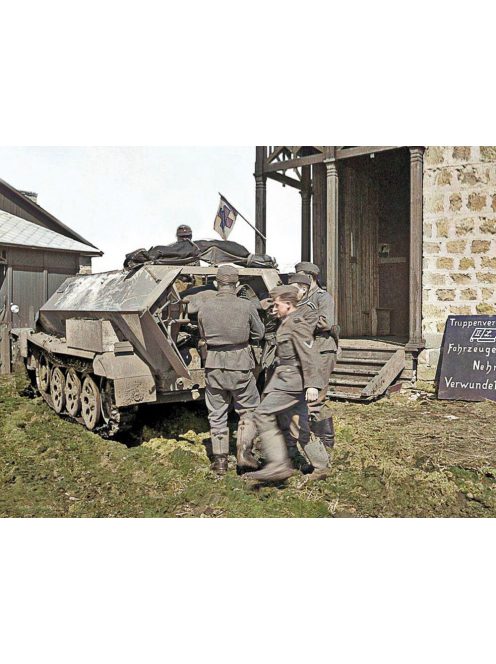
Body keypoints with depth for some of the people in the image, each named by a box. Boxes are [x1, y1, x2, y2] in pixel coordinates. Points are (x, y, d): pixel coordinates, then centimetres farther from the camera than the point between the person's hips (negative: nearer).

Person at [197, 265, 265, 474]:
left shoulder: (204, 307, -4)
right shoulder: (246, 306, -10)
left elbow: (203, 335, 9)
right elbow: (259, 334, 3)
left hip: (214, 365, 2)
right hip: (240, 365, -2)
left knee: (217, 413, 13)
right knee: (249, 409, 17)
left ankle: (220, 459, 18)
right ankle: (244, 452, 8)